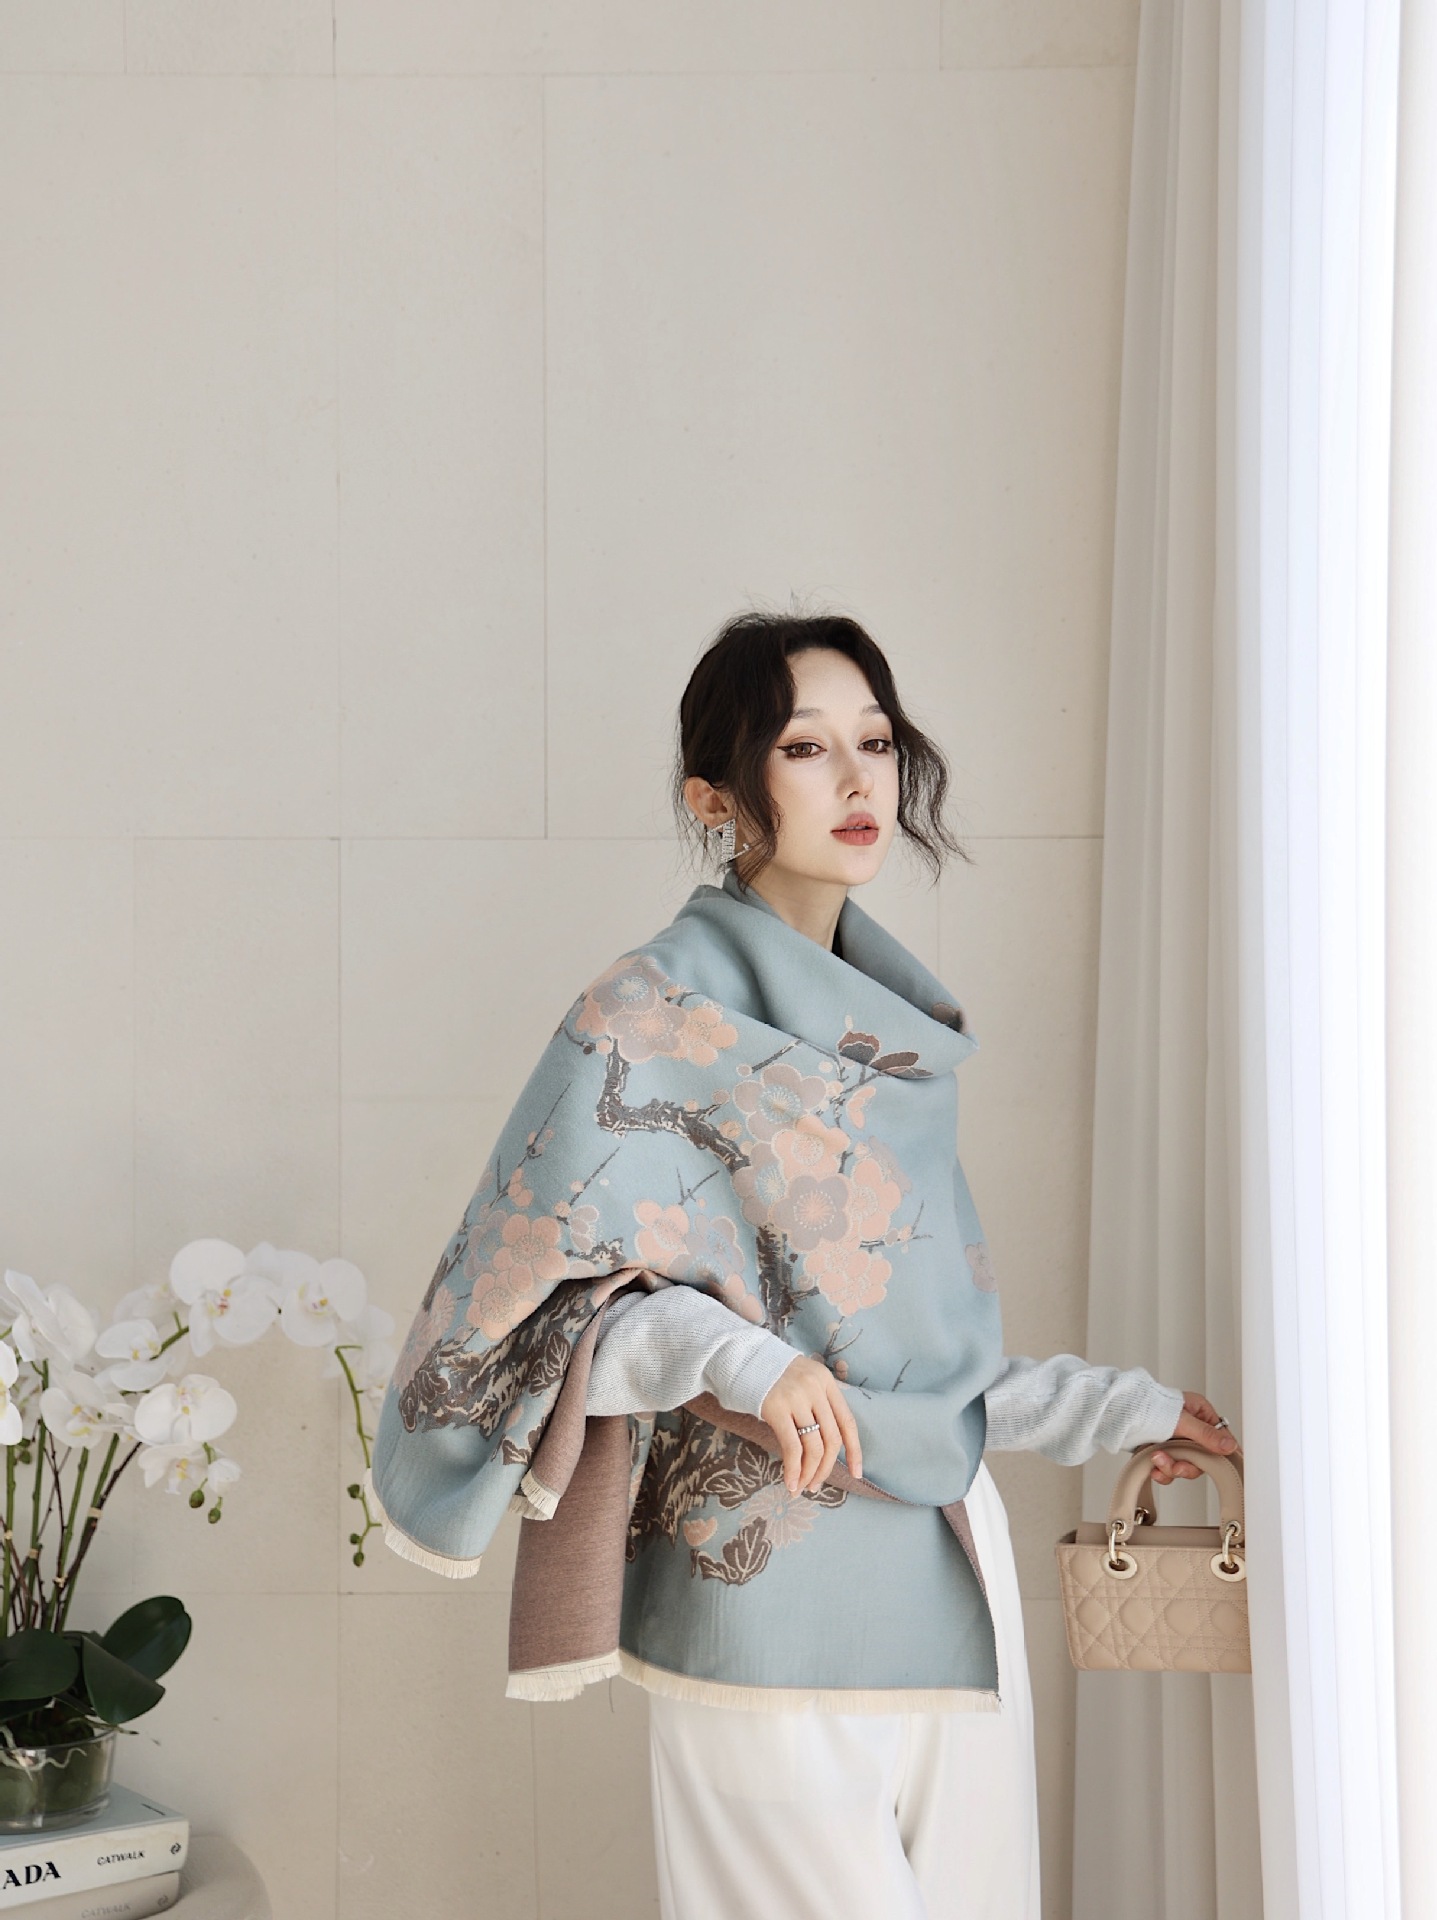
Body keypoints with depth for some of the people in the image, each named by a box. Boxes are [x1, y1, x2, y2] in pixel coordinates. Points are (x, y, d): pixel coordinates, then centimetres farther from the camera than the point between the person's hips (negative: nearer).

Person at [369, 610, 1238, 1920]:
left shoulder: (898, 1027, 14)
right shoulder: (657, 1018, -7)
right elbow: (525, 1294, -11)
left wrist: (1128, 1408, 22)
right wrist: (730, 1352, -25)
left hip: (950, 1577, 7)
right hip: (775, 1581, -7)